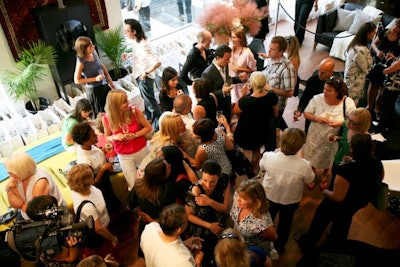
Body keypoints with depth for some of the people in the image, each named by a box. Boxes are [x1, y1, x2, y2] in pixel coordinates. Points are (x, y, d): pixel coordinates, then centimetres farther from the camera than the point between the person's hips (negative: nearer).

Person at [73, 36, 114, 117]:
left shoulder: (94, 53, -6)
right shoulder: (81, 61, -21)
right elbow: (77, 80, -16)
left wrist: (109, 80, 11)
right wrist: (95, 79, -20)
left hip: (104, 85, 6)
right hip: (94, 90, -6)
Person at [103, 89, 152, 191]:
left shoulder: (134, 111, -18)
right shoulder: (107, 118, -15)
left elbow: (148, 127, -5)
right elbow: (107, 138, 2)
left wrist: (135, 135, -20)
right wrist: (114, 137, -21)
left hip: (141, 150, 0)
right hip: (124, 156, 0)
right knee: (133, 184, 9)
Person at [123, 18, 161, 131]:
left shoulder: (142, 45, -33)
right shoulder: (136, 40, -5)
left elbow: (157, 63, -39)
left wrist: (146, 72, -28)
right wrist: (129, 54, 1)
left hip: (144, 77, -9)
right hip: (139, 75, 9)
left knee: (149, 101, 7)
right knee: (146, 98, 27)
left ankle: (158, 124, 25)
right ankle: (149, 118, 48)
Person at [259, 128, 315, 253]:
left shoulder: (269, 157, -32)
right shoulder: (304, 166, -35)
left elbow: (262, 166, -8)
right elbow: (309, 180, -13)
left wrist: (278, 151, -1)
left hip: (269, 197, 1)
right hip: (291, 201, -1)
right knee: (285, 224, 28)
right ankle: (279, 247, 52)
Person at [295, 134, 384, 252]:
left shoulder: (346, 170, -42)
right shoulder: (377, 163, -21)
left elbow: (337, 197, -34)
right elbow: (380, 178, 3)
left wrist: (325, 191, -13)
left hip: (341, 203, -6)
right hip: (361, 201, 6)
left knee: (321, 219, 23)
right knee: (343, 220, 35)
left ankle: (307, 244, 48)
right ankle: (336, 245, 61)